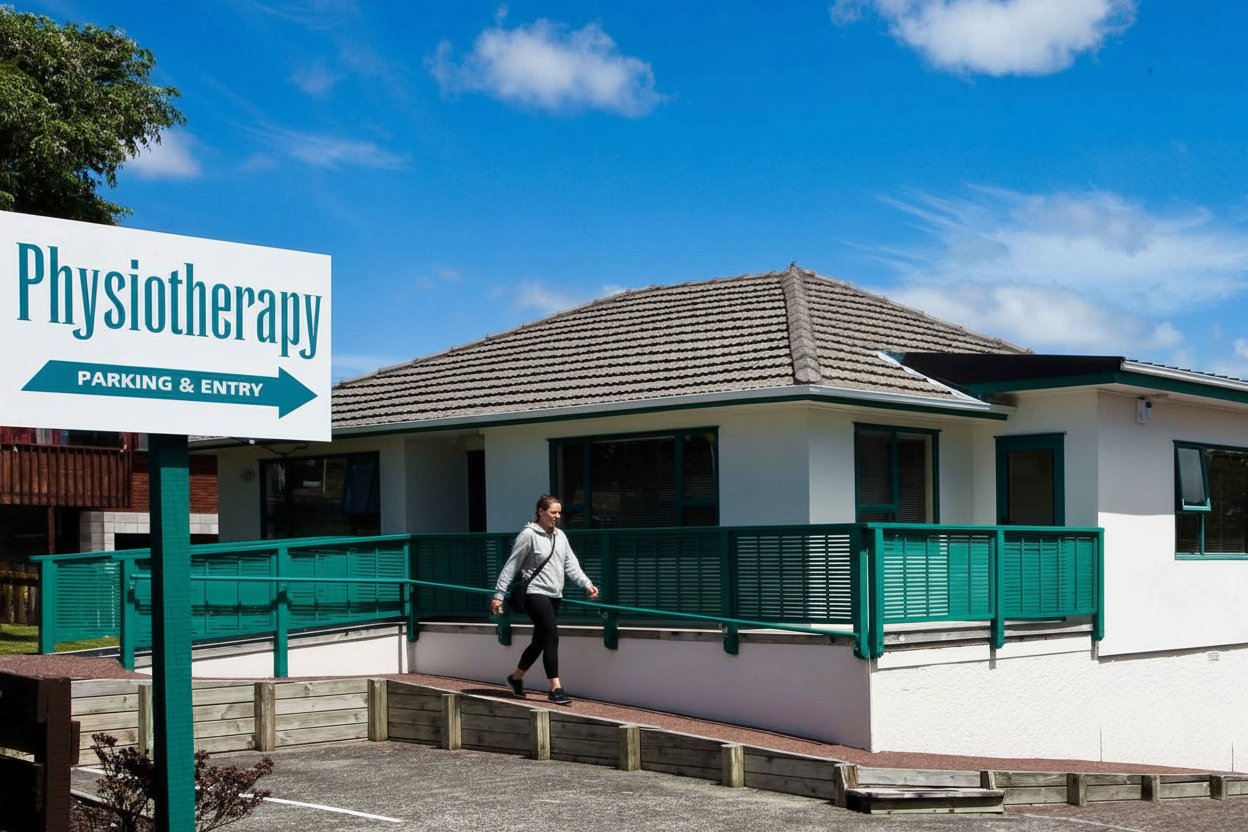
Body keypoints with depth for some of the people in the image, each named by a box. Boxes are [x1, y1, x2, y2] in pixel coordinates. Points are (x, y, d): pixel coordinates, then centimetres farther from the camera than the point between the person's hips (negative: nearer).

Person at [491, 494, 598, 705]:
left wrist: (587, 584, -4)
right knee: (552, 636, -16)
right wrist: (498, 595, -8)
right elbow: (511, 567, -6)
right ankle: (556, 689, -15)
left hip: (554, 596, 8)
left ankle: (516, 678, 33)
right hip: (535, 593, -8)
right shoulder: (528, 535, -7)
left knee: (540, 641, 14)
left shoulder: (560, 536, 14)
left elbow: (571, 565, 11)